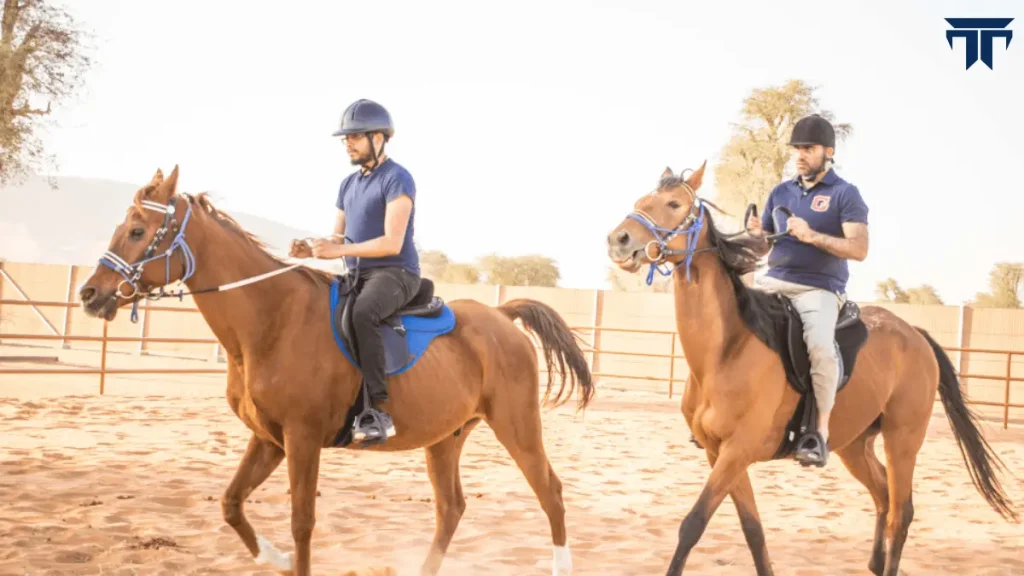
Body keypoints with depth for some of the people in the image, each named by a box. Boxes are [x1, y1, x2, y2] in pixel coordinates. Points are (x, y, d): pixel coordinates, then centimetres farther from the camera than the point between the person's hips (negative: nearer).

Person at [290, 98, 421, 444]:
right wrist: (311, 250, -2)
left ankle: (379, 411, -38)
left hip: (395, 274, -9)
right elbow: (337, 239, 20)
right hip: (356, 275, 9)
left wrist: (340, 250, -24)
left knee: (361, 314, -38)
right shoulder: (348, 184, 17)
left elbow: (392, 243, -18)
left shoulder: (397, 179, -9)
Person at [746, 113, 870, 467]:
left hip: (819, 289, -6)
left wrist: (812, 236, -21)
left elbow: (859, 249, -10)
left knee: (820, 347, -32)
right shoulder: (781, 192, 16)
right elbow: (764, 240, 20)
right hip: (772, 282, 6)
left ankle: (821, 432, -21)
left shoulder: (845, 195, 0)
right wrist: (756, 235, -5)